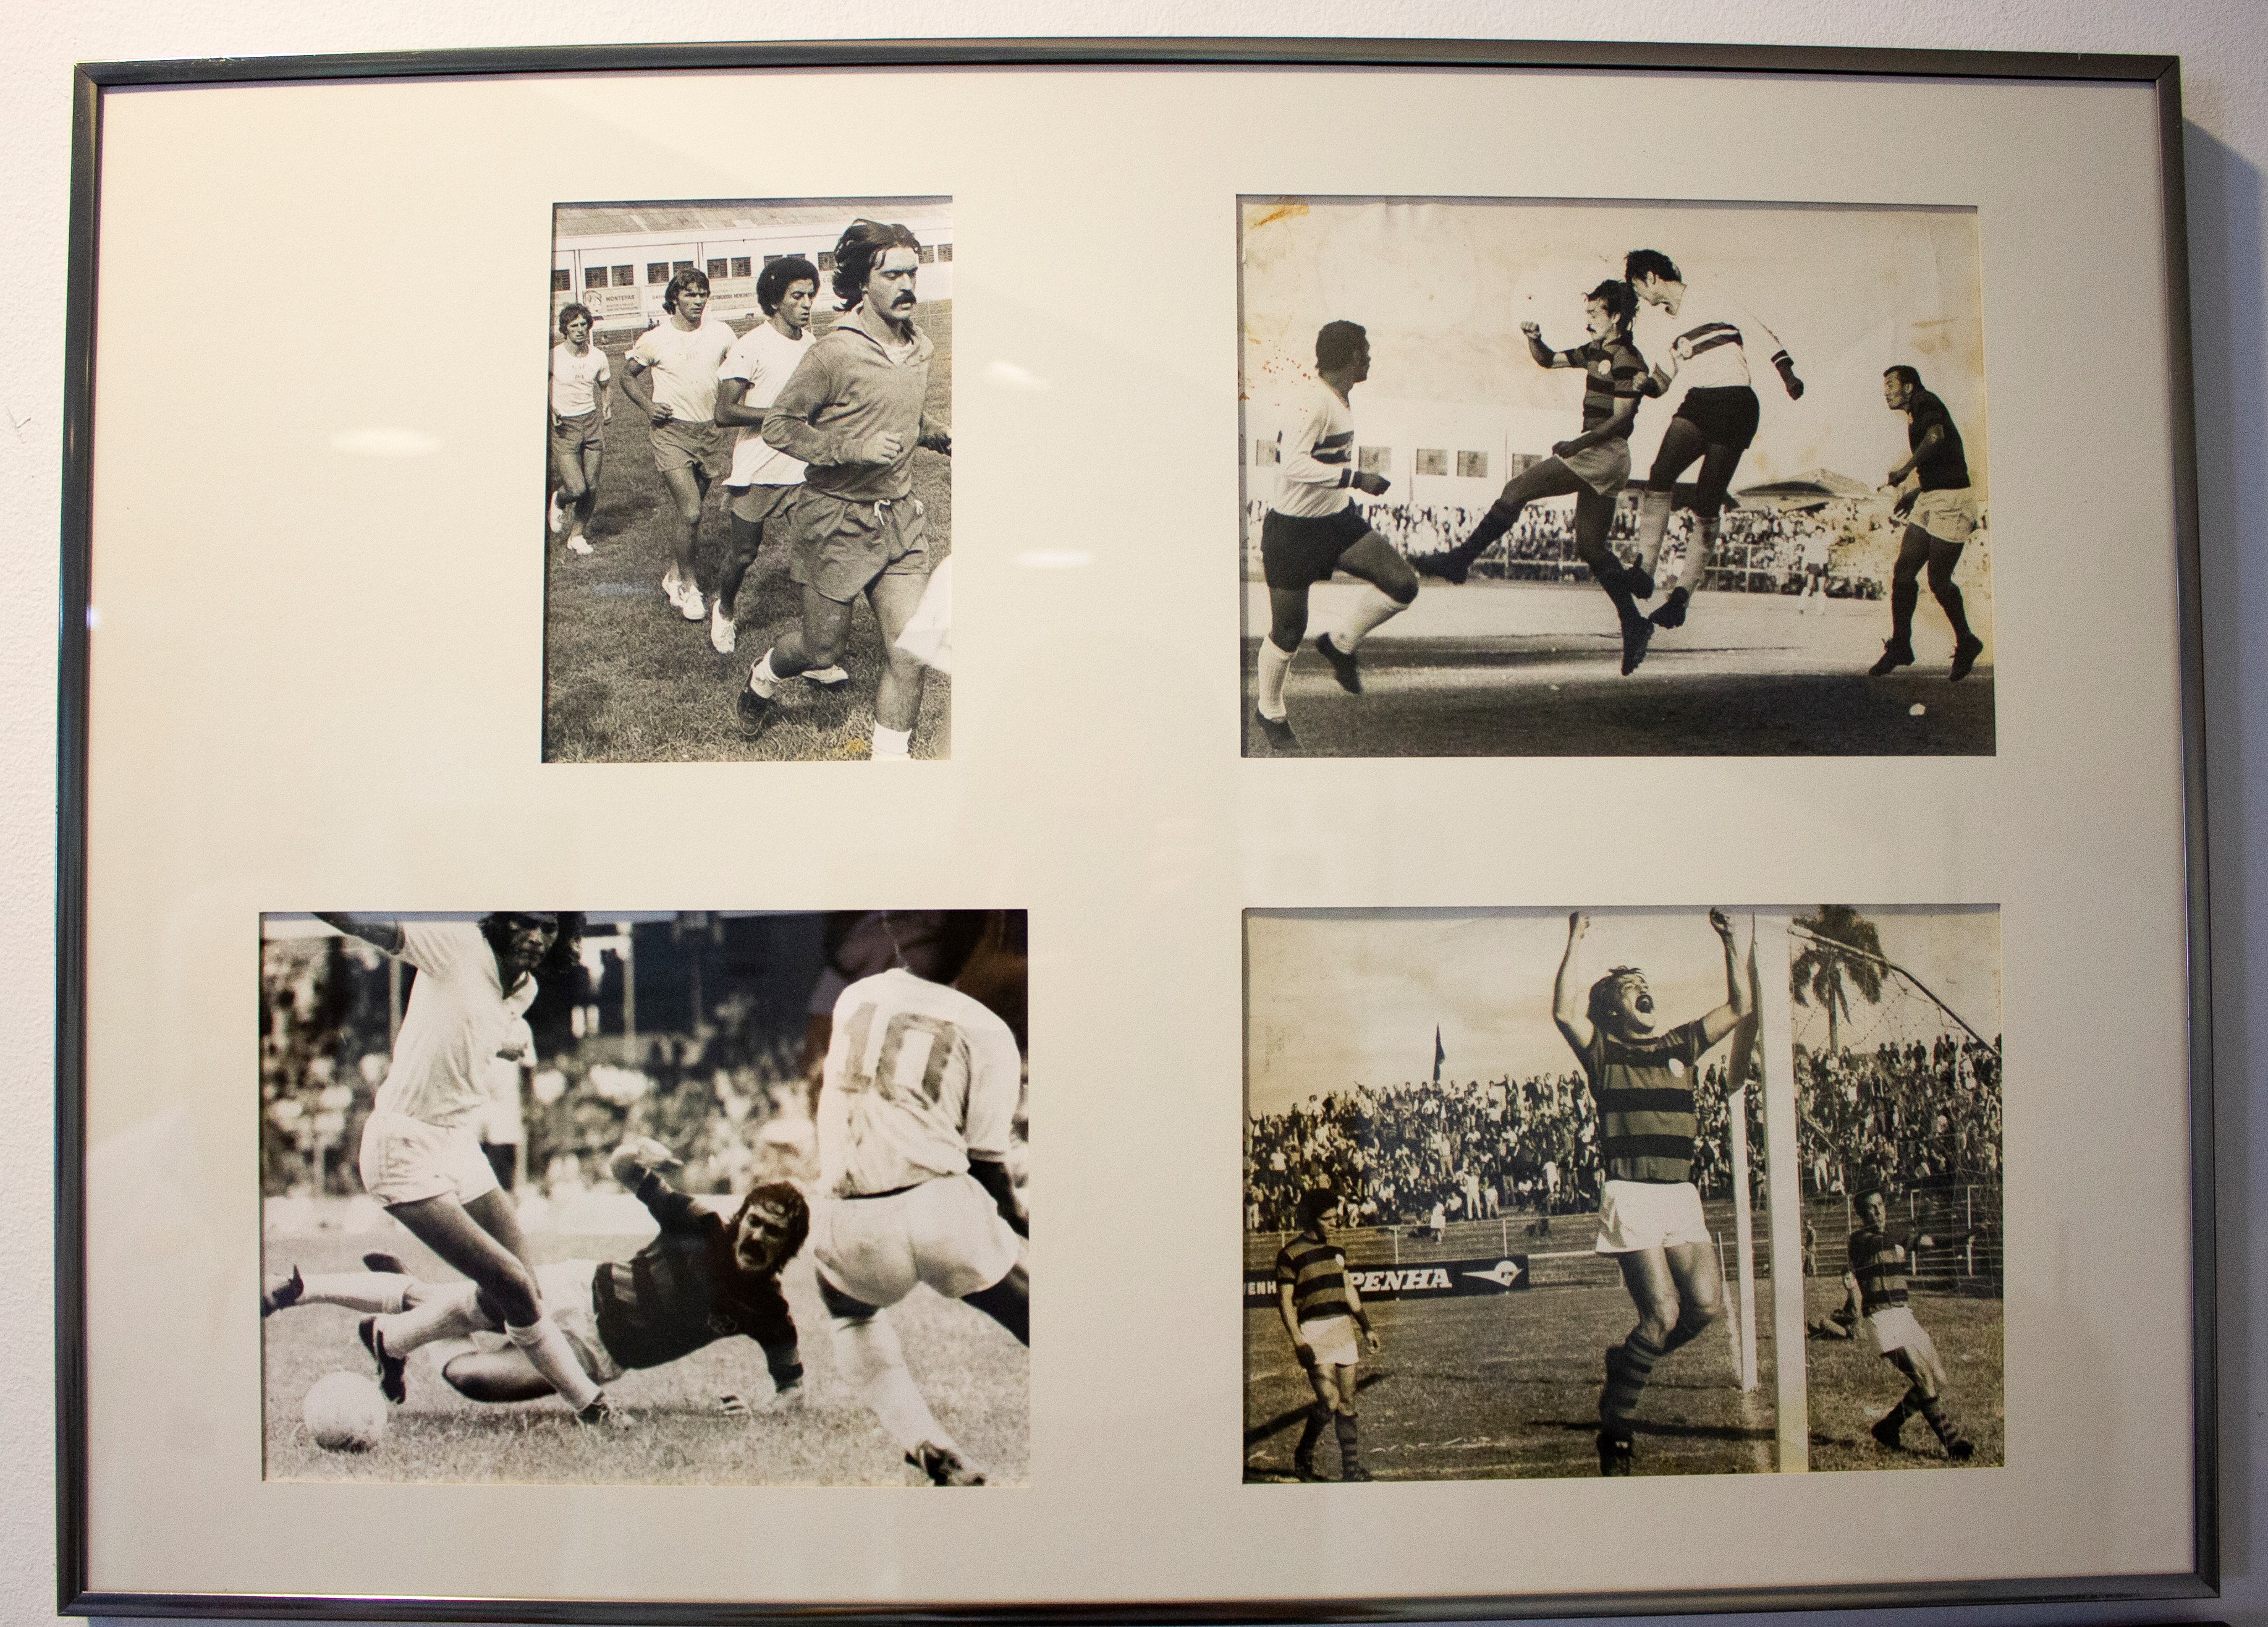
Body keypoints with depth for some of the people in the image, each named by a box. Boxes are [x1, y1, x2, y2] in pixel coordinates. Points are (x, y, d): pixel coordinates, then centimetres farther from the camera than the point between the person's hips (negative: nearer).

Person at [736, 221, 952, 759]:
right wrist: (854, 448, -23)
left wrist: (944, 439, 4)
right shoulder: (833, 354, -15)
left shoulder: (920, 348, 7)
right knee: (823, 646, 9)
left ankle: (892, 758, 10)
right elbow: (777, 426, -12)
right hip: (837, 520, -5)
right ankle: (761, 681, 42)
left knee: (909, 651, -3)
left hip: (901, 519, 5)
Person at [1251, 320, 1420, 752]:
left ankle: (1340, 643, 13)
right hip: (1293, 531, -8)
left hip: (1338, 520, 8)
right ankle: (1271, 714, 28)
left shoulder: (1339, 396, 7)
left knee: (1403, 585, -10)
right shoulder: (1315, 401, -22)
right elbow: (1294, 465, -31)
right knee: (1288, 632, 4)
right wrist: (1356, 478, -33)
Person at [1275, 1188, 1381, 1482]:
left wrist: (1367, 1327, 20)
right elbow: (1284, 1301, -9)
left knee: (1348, 1402, 6)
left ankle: (1351, 1468, 14)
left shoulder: (1335, 1248, 13)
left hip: (1343, 1328, 6)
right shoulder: (1290, 1254, -7)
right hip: (1314, 1332, -6)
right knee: (1329, 1402, -13)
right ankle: (1302, 1458, 9)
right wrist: (1298, 1341, -17)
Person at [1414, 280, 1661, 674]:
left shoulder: (1626, 358, -10)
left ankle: (1461, 560, -11)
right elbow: (1547, 360, 24)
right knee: (1591, 548, 11)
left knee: (1518, 489, -12)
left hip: (1603, 453, -10)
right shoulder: (1595, 352, 17)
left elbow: (1620, 418, -16)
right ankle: (1634, 625, 13)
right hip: (1596, 457, 10)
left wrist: (1575, 445, -22)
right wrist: (1534, 339, 3)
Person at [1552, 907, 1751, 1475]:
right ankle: (1613, 1432, 3)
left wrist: (1730, 942, 11)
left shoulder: (1681, 1045, 17)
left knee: (1707, 1308, -6)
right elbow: (1564, 1012, -16)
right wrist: (1575, 944, -14)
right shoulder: (1603, 1051, 3)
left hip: (1682, 1196, 5)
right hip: (1631, 1197, -5)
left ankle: (1626, 1360, 22)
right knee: (1662, 1313, -12)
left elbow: (1739, 1006, 19)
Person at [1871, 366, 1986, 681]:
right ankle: (1900, 646, 6)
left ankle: (1966, 643, 13)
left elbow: (1936, 436, -28)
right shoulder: (1916, 418, 21)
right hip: (1930, 499, 9)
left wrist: (1905, 469, -26)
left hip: (1951, 501, -9)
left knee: (1938, 580, -5)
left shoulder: (1926, 402, -6)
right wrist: (1914, 494, 27)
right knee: (1902, 572, 1)